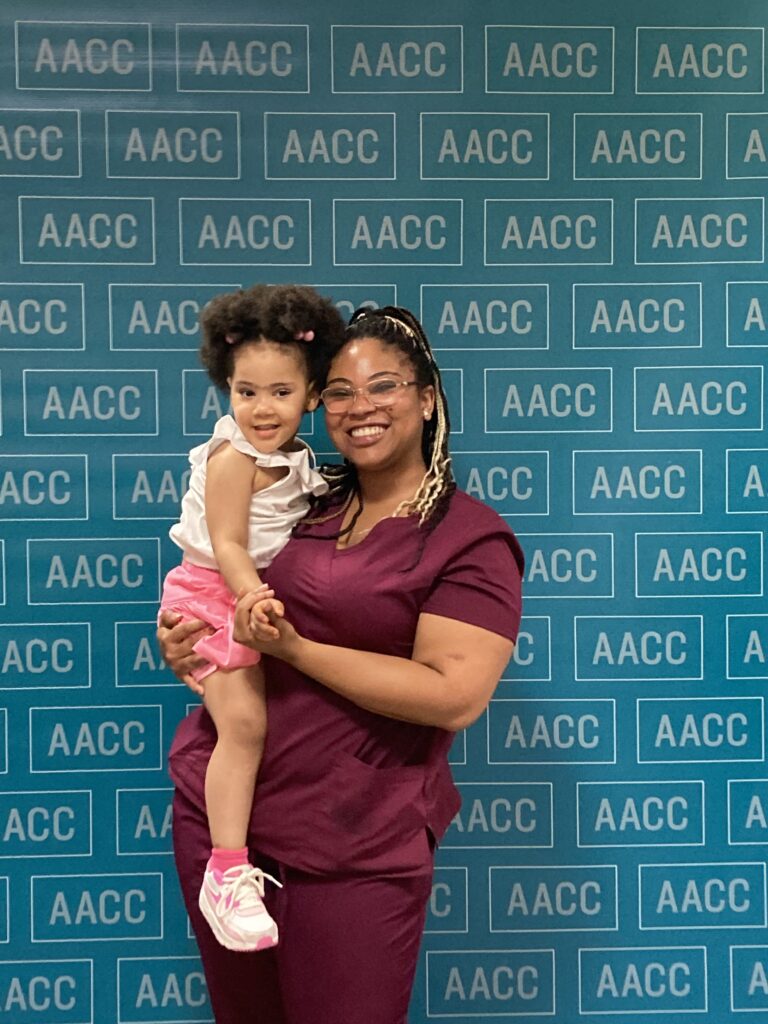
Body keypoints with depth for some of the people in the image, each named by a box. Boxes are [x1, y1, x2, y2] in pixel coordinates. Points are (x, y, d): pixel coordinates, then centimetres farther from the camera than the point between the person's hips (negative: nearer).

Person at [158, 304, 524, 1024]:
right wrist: (182, 639, -1)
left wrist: (292, 649, -20)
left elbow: (453, 697, -19)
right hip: (213, 810, 6)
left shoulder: (472, 538, -9)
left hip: (352, 856, -5)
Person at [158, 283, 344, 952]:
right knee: (245, 722, -19)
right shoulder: (234, 457, -16)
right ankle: (228, 874, -13)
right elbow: (227, 544, -22)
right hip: (214, 597, -8)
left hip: (258, 596, 8)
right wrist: (253, 597, -34)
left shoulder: (292, 457, 8)